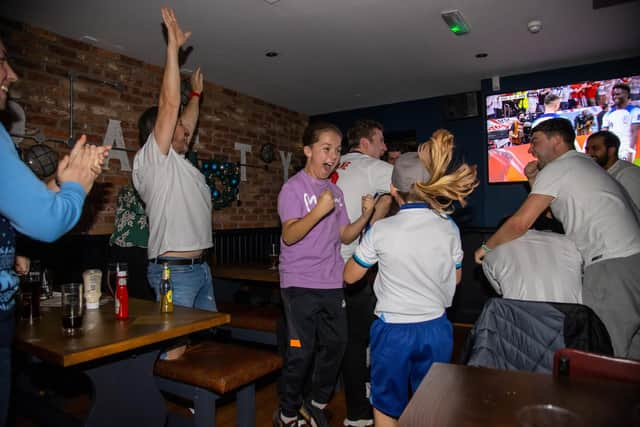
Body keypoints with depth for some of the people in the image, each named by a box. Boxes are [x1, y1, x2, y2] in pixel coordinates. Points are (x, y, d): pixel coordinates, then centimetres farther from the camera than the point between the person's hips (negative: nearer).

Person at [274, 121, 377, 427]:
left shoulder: (336, 191, 13)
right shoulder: (293, 187, -6)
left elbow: (345, 236, 11)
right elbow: (289, 235, -17)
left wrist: (365, 216, -5)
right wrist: (319, 210, -28)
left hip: (332, 284, 7)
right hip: (300, 284, -6)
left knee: (335, 345, 12)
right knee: (301, 351, 1)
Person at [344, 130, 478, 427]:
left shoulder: (381, 230, -17)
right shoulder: (449, 228, -6)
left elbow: (350, 276, -3)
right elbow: (456, 279, 8)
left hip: (394, 330, -3)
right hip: (436, 328, 4)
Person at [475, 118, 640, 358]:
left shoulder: (557, 169, -7)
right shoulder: (582, 163, 21)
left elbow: (520, 223, -12)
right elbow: (551, 211, 25)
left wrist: (486, 247, 0)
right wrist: (534, 181, 16)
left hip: (612, 265, -10)